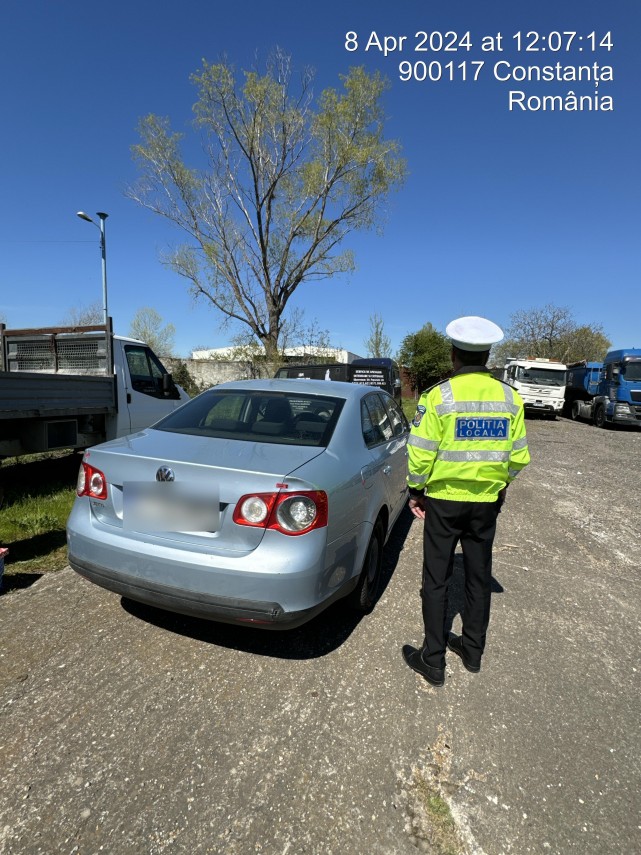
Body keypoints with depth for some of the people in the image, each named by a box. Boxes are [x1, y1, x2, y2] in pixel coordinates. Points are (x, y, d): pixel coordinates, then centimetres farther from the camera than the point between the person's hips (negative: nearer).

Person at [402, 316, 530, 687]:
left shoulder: (439, 396, -14)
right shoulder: (510, 397, -1)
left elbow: (421, 453, -13)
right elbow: (518, 456, 5)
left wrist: (416, 491, 2)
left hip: (444, 500, -4)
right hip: (487, 501, 4)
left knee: (436, 580, 8)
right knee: (479, 576, 18)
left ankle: (433, 661, 20)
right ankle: (473, 650, 35)